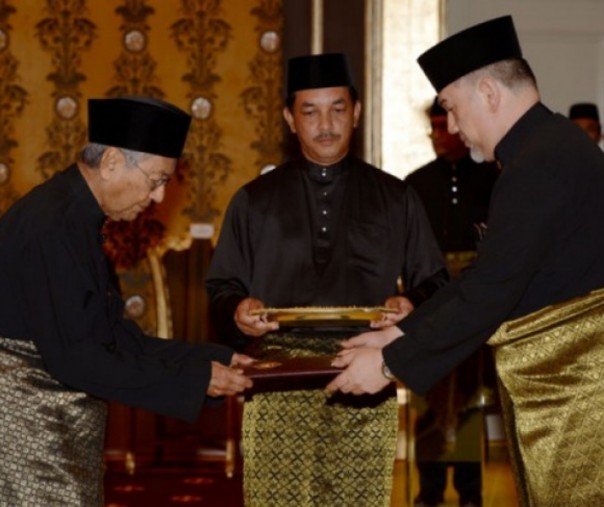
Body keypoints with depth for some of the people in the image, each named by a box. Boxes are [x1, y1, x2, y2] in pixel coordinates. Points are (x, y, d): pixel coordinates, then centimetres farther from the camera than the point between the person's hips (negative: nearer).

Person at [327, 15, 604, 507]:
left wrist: (391, 364, -14)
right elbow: (485, 277, 15)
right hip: (562, 380, 10)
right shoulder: (553, 145, 13)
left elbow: (488, 294, -22)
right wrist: (399, 333, 10)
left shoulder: (538, 167, -20)